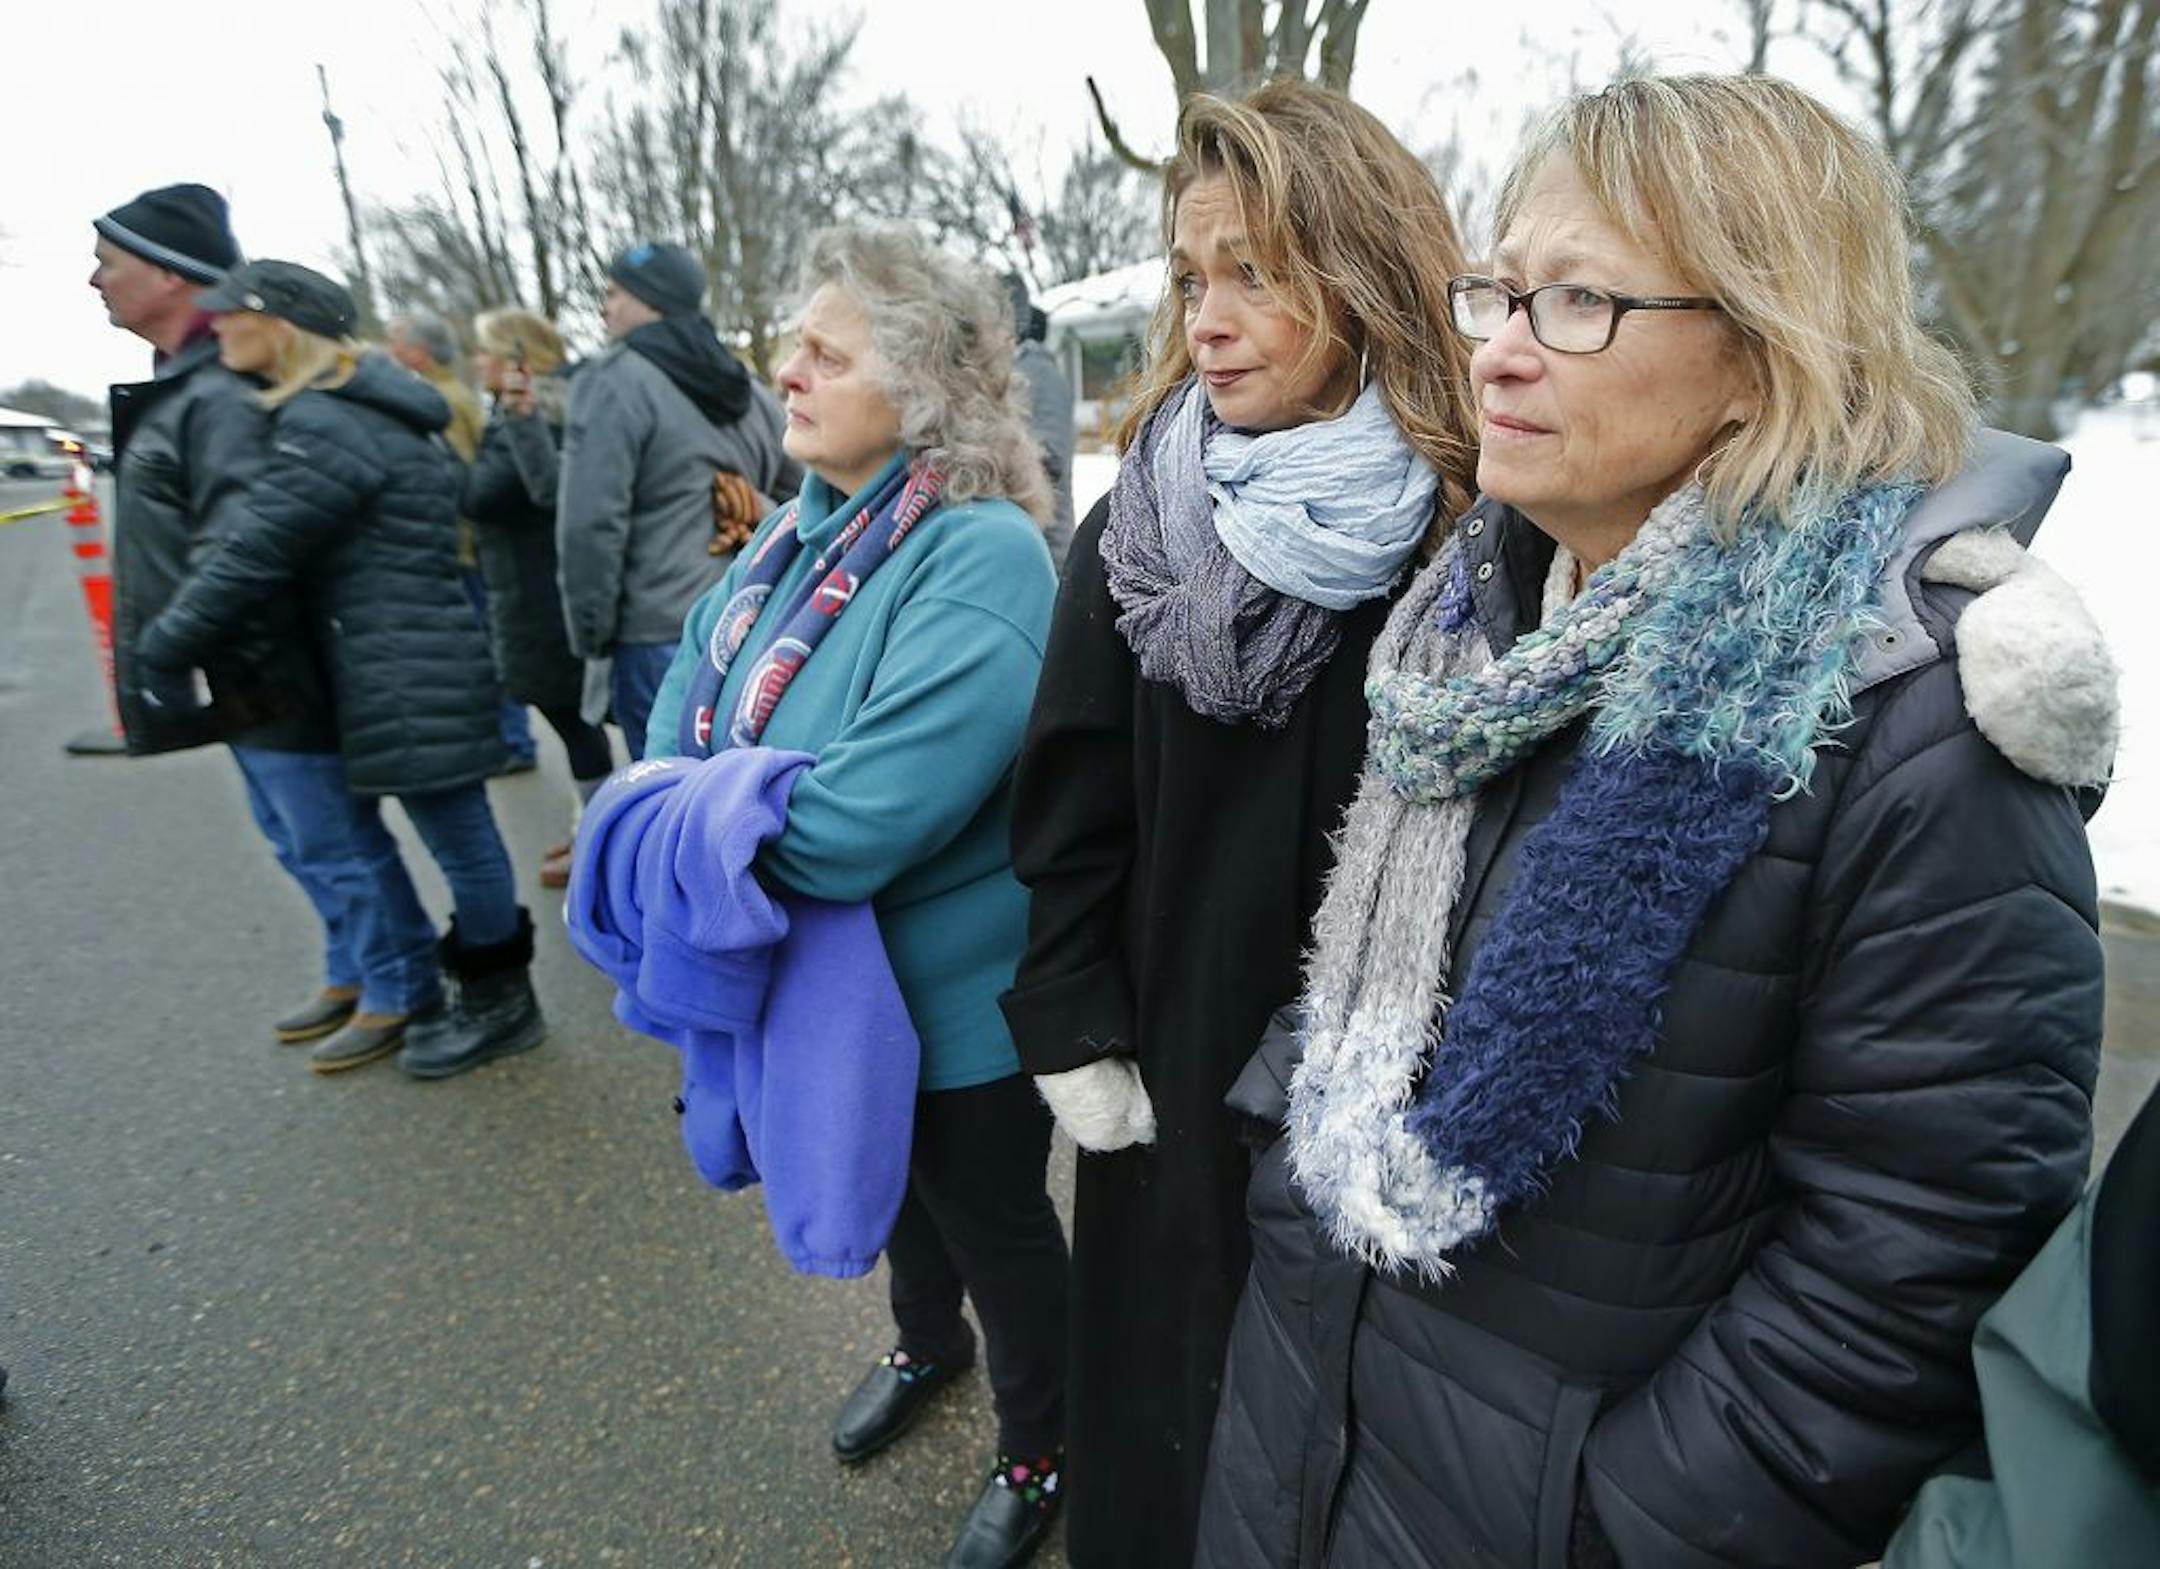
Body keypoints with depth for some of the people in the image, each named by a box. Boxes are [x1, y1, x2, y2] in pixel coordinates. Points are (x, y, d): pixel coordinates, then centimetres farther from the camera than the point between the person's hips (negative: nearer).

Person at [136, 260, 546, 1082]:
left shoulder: (325, 427, -16)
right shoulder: (365, 412, 16)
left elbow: (251, 558, -17)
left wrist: (157, 649, -5)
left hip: (409, 681, -11)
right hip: (372, 673, 11)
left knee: (459, 839, 2)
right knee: (340, 822, 19)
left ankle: (500, 1004, 18)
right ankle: (413, 994, 33)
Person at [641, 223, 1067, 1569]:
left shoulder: (979, 557, -27)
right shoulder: (807, 526, 0)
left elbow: (855, 825, -34)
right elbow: (693, 688, 4)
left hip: (952, 1000, -7)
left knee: (996, 1222, 17)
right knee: (893, 1184, 30)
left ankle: (1036, 1453, 46)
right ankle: (928, 1345, 61)